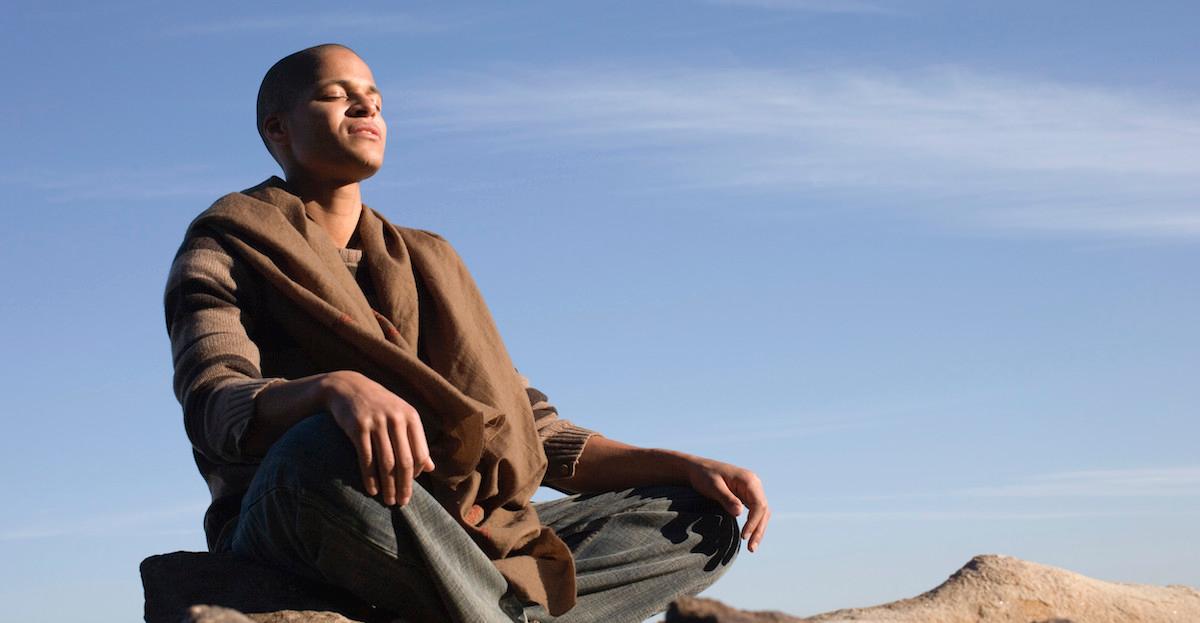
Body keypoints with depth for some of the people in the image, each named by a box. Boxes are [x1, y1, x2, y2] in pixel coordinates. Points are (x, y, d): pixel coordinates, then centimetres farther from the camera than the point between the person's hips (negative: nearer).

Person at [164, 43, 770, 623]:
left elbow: (533, 434, 20)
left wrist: (687, 466, 4)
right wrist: (337, 388, -37)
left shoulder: (426, 264, 24)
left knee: (703, 524, -5)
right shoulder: (222, 257, 7)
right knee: (324, 451, -39)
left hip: (448, 543, 5)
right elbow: (215, 409, -14)